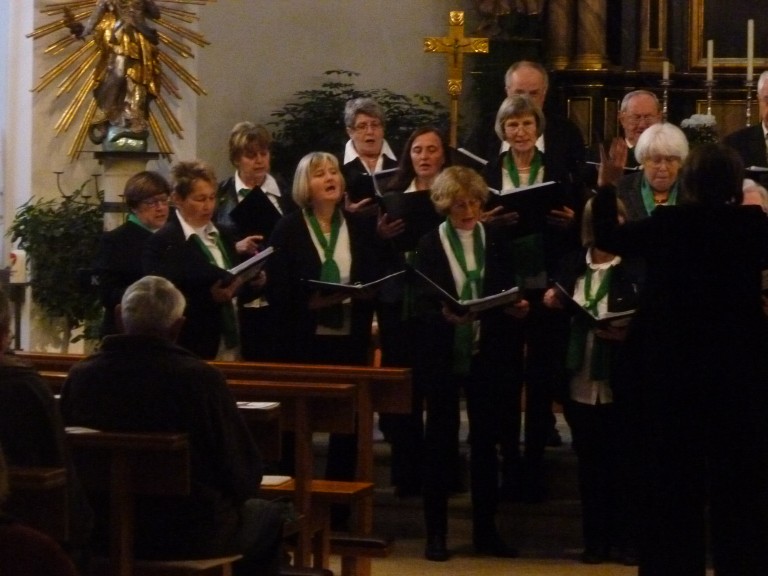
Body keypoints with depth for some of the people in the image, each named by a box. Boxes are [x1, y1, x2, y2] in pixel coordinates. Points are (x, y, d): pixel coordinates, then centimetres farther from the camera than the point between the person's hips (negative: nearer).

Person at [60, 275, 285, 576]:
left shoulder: (80, 376, -10)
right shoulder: (201, 378, -20)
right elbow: (244, 472, -13)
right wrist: (222, 500, 9)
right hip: (191, 534, -4)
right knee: (267, 515, 27)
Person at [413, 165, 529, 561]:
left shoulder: (496, 242, 5)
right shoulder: (429, 245, -2)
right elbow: (421, 306, -8)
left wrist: (517, 308, -14)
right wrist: (444, 316, -28)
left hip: (486, 355, 2)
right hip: (442, 356, -2)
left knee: (485, 441, 7)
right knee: (439, 442, 4)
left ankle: (485, 530, 15)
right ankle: (436, 533, 10)